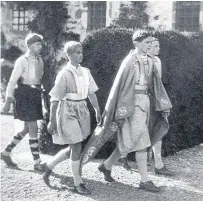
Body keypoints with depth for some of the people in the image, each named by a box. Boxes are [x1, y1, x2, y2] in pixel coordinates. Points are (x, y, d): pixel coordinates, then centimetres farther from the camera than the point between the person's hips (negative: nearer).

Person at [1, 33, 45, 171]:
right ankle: (37, 163, 2)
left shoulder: (40, 60, 9)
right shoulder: (22, 61, -10)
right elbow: (12, 81, -10)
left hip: (36, 95, 8)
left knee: (27, 129, 14)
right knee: (33, 129, -6)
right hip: (25, 95, -8)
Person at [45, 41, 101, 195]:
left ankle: (49, 165, 32)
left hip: (82, 110, 7)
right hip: (69, 111, -7)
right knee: (76, 147, -5)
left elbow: (91, 93, 12)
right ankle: (78, 183, 9)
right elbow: (55, 99, -12)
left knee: (75, 147, 12)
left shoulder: (85, 72, 5)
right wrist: (52, 121, -12)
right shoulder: (65, 74, -13)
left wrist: (98, 111, 11)